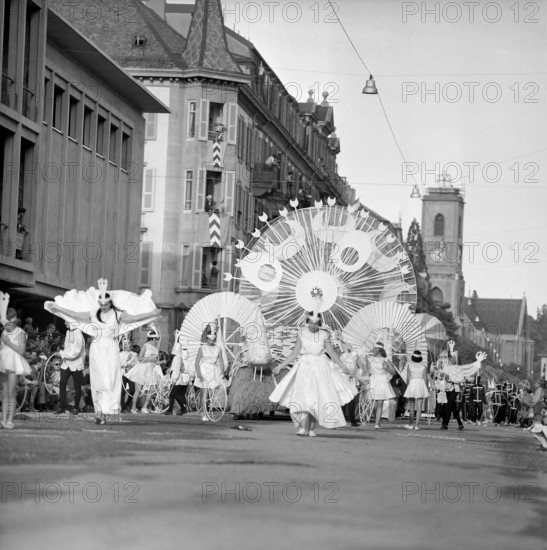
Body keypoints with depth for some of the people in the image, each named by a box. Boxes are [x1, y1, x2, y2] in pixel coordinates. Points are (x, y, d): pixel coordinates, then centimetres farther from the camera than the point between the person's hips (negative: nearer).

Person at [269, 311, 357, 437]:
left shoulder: (323, 335, 1)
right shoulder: (302, 333, 2)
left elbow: (332, 353, 7)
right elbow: (295, 353, 5)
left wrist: (343, 367, 5)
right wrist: (281, 366, 3)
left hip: (319, 368, 0)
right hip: (304, 367, 0)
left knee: (317, 399, -3)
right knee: (303, 397, -14)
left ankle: (312, 428, 8)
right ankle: (302, 427, -14)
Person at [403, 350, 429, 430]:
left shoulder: (410, 366, -2)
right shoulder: (423, 366, 0)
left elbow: (408, 378, -3)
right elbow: (425, 378, -1)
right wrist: (427, 388, 7)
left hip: (412, 384, 0)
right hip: (421, 384, 0)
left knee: (411, 406, 12)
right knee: (419, 407, 1)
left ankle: (410, 424, 13)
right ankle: (416, 424, -5)